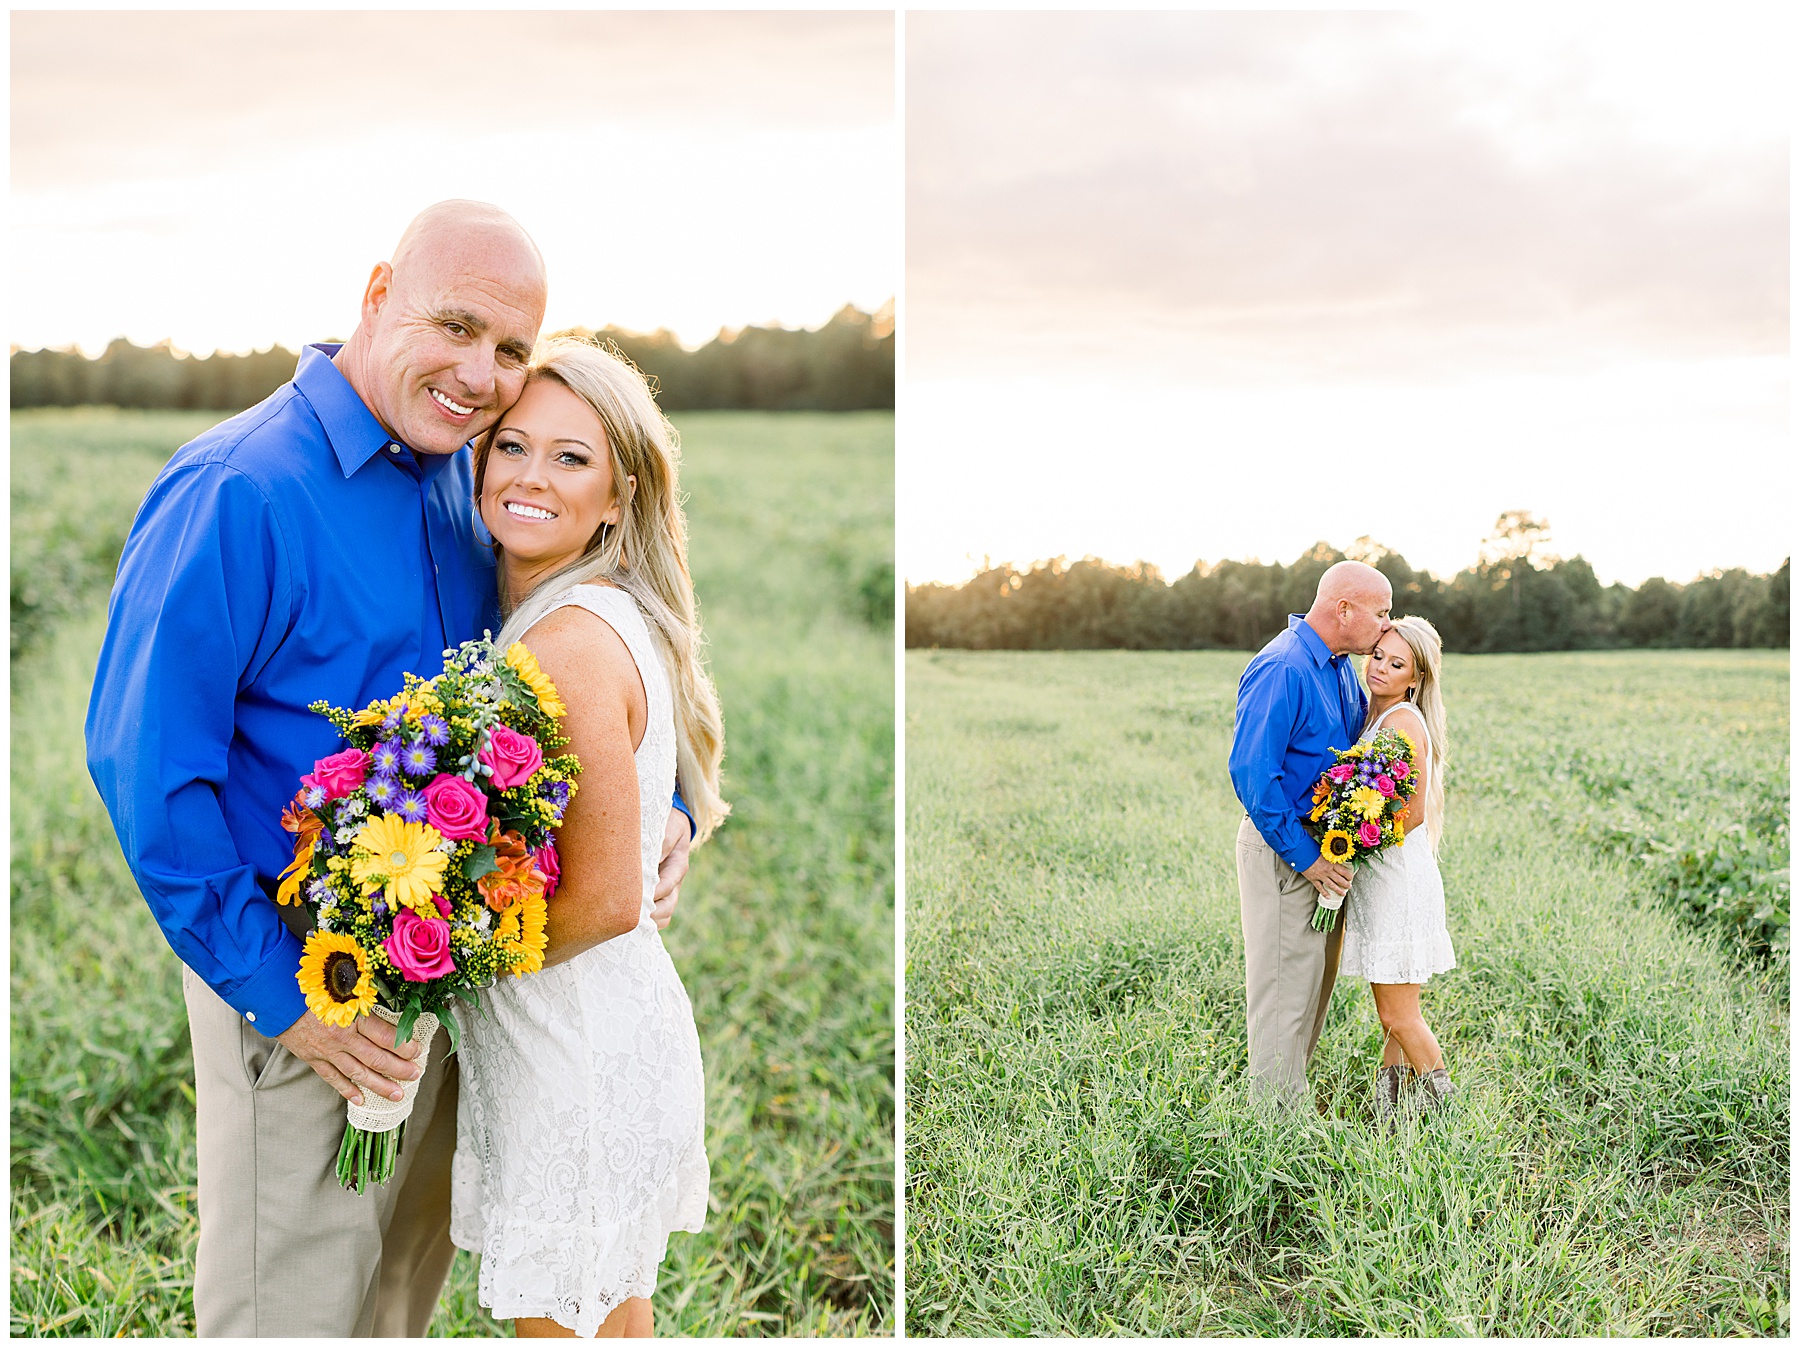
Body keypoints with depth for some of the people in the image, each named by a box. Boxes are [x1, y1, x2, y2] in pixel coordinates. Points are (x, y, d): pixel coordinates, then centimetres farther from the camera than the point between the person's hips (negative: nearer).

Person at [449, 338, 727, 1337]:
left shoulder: (575, 640, -23)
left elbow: (606, 900, -22)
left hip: (579, 1053, -9)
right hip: (609, 1030, 9)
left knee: (560, 1319, 9)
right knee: (615, 1309, 24)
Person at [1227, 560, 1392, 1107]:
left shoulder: (1341, 667, 10)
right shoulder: (1282, 670, -19)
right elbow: (1251, 772, -24)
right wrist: (1305, 857, -21)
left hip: (1328, 850, 9)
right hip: (1286, 851, -9)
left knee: (1316, 982, 16)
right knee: (1285, 988, -4)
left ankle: (1291, 1100, 27)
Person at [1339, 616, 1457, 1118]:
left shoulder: (1404, 720, -14)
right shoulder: (1371, 715, 14)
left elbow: (1414, 812, -18)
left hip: (1398, 879, -9)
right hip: (1374, 881, 9)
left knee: (1399, 1018, -3)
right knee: (1395, 1019, 12)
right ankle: (1387, 1121, 17)